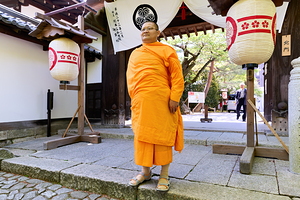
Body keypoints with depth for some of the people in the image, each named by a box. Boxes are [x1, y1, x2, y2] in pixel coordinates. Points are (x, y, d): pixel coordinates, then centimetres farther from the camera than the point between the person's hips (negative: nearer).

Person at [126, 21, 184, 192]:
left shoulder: (166, 50, 7)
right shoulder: (135, 54, 21)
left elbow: (177, 75, -2)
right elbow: (130, 77, 20)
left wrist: (174, 97, -12)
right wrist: (134, 98, 9)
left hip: (161, 100, -4)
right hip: (140, 101, 5)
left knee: (163, 136, 0)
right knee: (142, 135, 7)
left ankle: (164, 175, 14)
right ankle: (146, 172, 23)